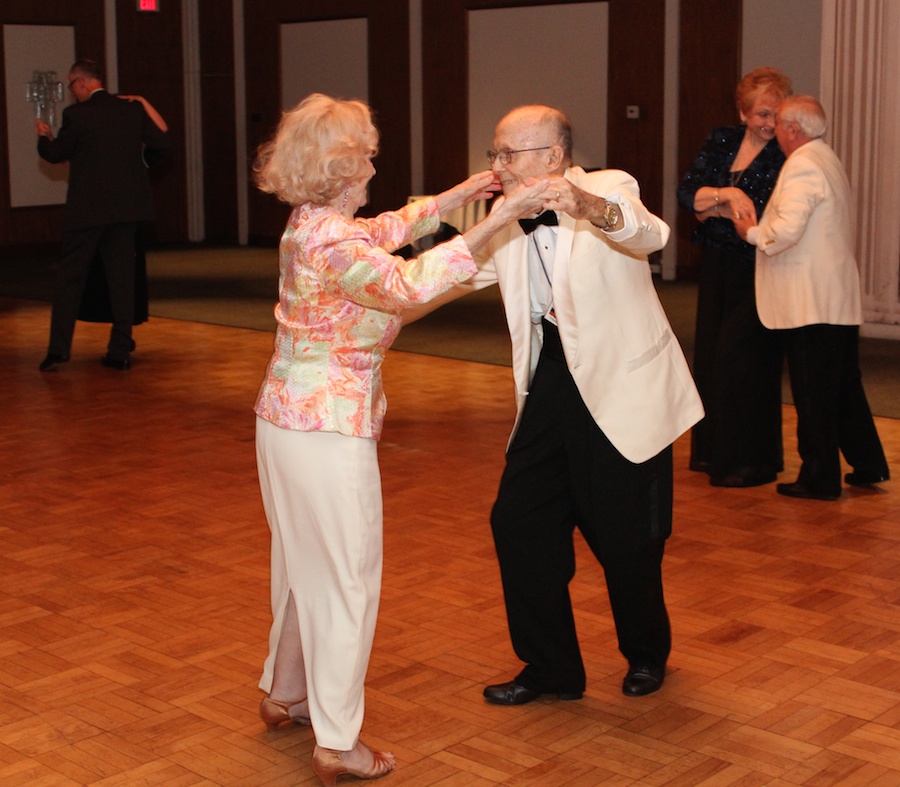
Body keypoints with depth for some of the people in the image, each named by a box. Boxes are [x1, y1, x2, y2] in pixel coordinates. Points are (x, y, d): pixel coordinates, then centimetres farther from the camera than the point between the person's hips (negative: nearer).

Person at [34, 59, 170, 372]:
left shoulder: (76, 114, -9)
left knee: (70, 276, 6)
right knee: (121, 276, 8)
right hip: (126, 208, 4)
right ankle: (120, 351, 8)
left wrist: (44, 136, 21)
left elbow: (55, 154, 1)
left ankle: (59, 348, 3)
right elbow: (161, 143, 6)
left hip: (87, 209, -4)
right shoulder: (133, 108, 2)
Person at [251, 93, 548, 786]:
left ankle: (284, 692, 39)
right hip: (330, 428, -10)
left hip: (287, 417, 10)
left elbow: (385, 231, 24)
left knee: (304, 562, 23)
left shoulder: (314, 226, 7)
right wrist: (497, 218, -37)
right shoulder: (330, 244, -23)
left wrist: (454, 197, 22)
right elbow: (409, 283, -37)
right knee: (346, 575, 0)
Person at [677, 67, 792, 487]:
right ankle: (712, 450, 25)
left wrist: (711, 207, -13)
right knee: (709, 353, 11)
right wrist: (727, 193, -21)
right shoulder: (721, 141, 6)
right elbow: (687, 192, -3)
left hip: (757, 273, -6)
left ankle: (749, 462, 5)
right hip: (717, 265, 6)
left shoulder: (786, 156, -11)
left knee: (740, 358, -6)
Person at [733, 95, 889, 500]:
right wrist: (761, 227, 15)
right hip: (840, 298, 10)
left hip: (811, 303, -10)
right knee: (845, 386, 18)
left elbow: (787, 229, -26)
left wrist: (752, 231, -8)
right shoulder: (828, 160, 16)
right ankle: (868, 465, 26)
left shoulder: (802, 165, -15)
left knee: (813, 394, -1)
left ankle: (819, 479, 7)